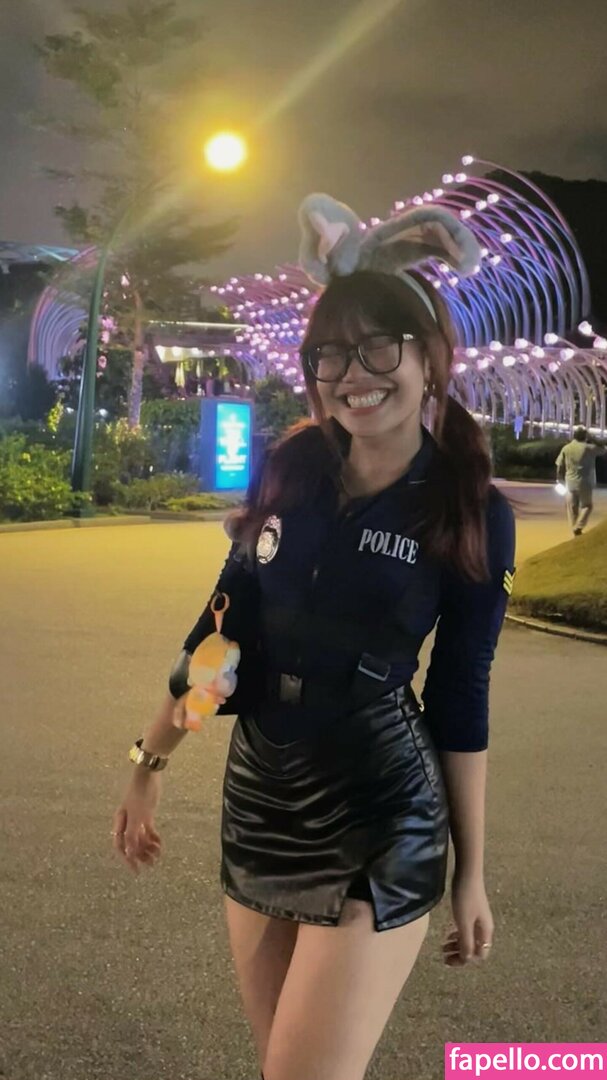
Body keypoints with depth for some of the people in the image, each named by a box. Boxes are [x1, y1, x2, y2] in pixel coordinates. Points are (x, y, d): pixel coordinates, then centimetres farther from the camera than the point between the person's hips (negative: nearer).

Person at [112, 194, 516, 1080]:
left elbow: (459, 700, -5)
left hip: (382, 825, -4)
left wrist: (471, 873, -1)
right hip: (256, 803, 5)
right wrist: (150, 760, 10)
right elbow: (224, 624, 7)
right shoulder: (288, 471, -1)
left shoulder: (471, 514, -11)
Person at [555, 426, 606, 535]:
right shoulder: (589, 448, -6)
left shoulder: (566, 448, 2)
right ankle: (579, 526, -8)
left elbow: (559, 467, 3)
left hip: (570, 482, 3)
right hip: (585, 483, -2)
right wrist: (591, 440, 9)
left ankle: (575, 530, 14)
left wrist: (561, 481, 15)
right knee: (586, 505, 11)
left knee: (572, 507, 13)